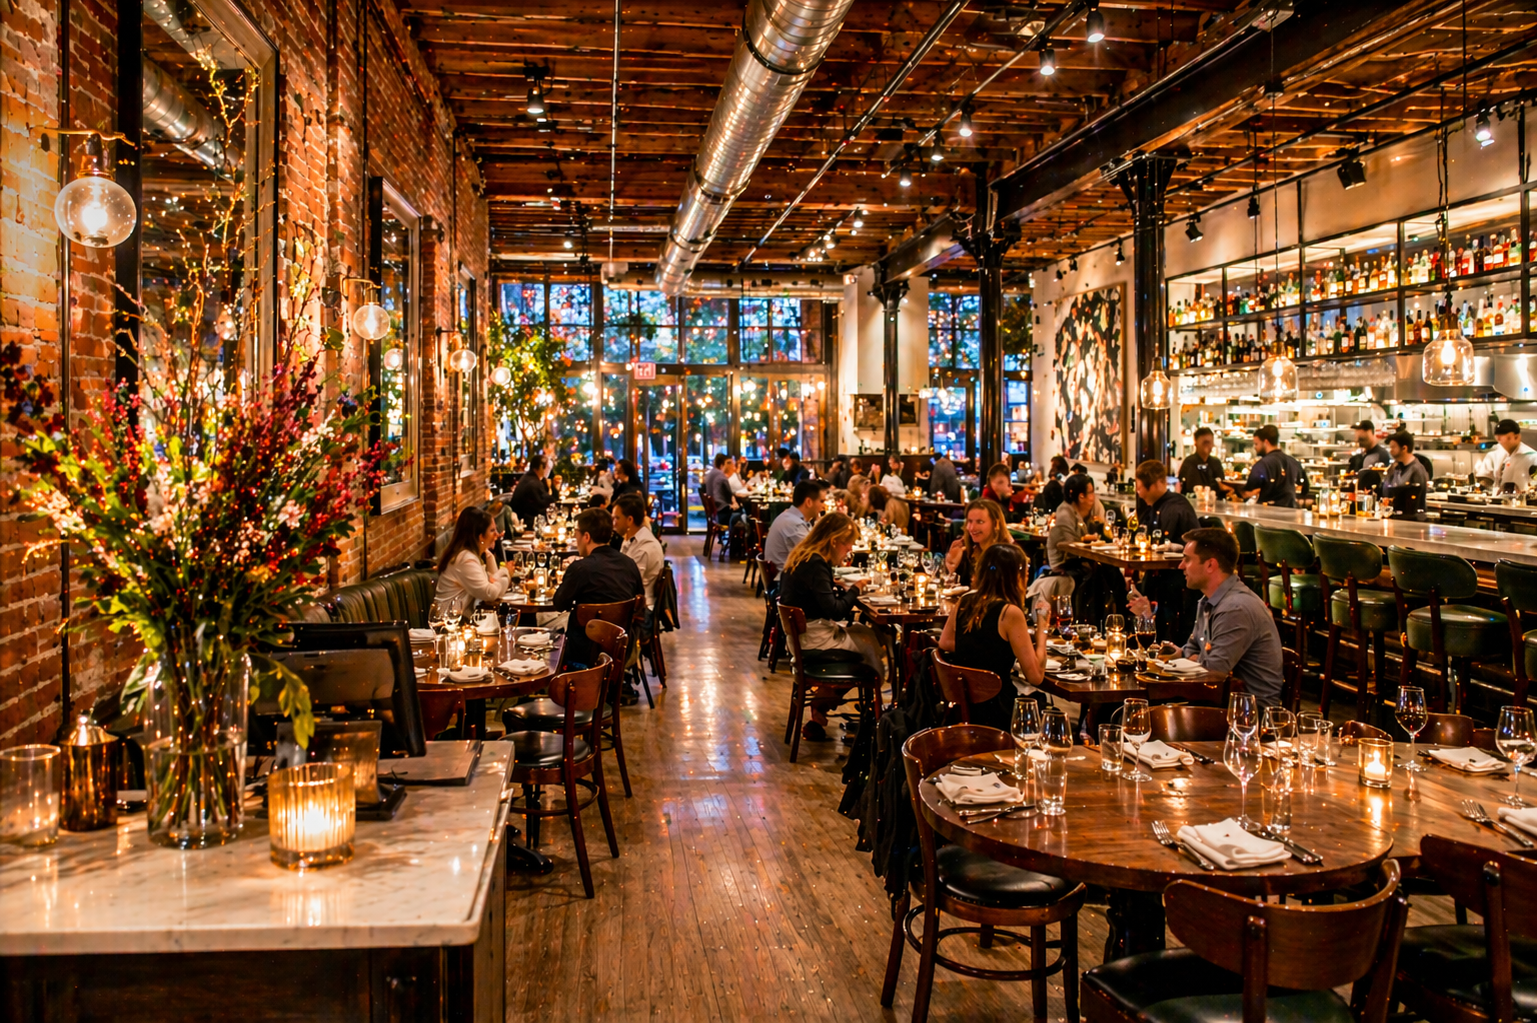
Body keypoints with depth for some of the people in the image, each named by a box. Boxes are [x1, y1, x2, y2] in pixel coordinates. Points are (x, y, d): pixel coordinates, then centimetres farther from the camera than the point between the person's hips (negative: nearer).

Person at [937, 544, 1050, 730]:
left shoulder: (964, 602, 2)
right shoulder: (1010, 612, -17)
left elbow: (945, 643, 21)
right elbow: (1035, 676, -16)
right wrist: (1042, 627, -4)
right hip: (994, 713, -7)